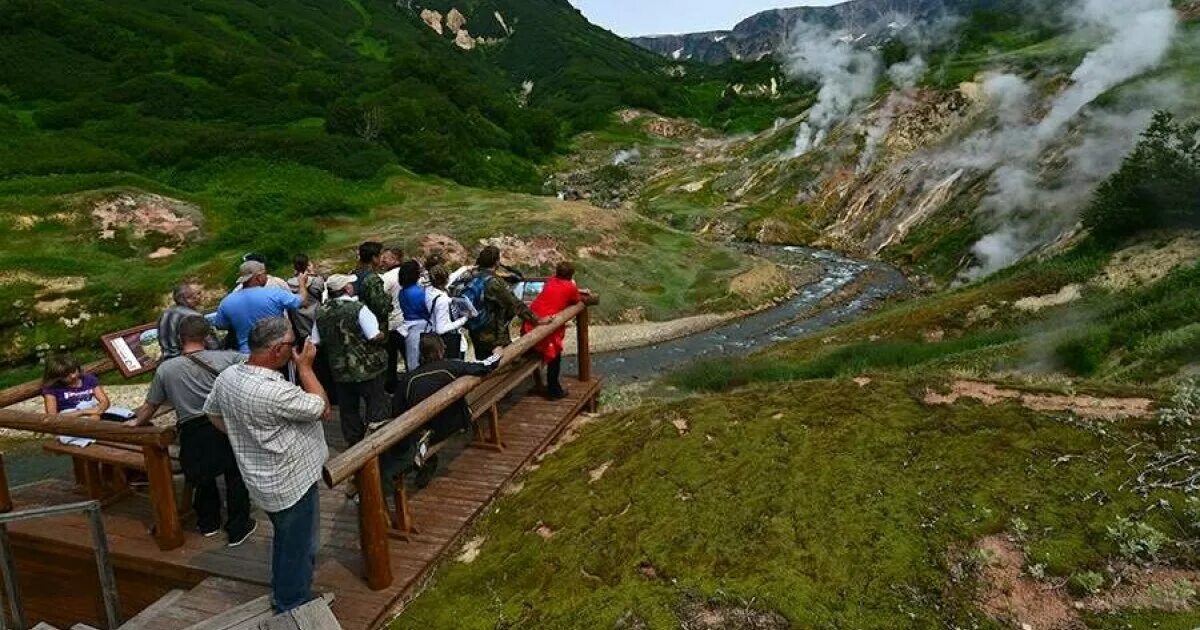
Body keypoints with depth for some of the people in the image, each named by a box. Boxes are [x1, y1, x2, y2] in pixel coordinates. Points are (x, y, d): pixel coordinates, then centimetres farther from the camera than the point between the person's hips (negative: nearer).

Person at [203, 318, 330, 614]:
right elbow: (321, 407, -21)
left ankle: (283, 598, 45)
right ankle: (293, 611, 26)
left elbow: (212, 412, 13)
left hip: (270, 481, 9)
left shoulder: (228, 376, -5)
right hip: (292, 484, -9)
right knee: (299, 550, 10)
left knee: (286, 542, 28)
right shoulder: (274, 392, -33)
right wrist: (305, 366, -14)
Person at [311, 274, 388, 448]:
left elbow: (315, 342, 1)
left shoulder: (321, 313, -4)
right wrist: (382, 336, 1)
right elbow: (376, 337, -20)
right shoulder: (357, 308, -17)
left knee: (348, 409, 16)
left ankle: (354, 442, 25)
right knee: (376, 406, 8)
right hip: (367, 368, -4)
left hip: (340, 370, 4)